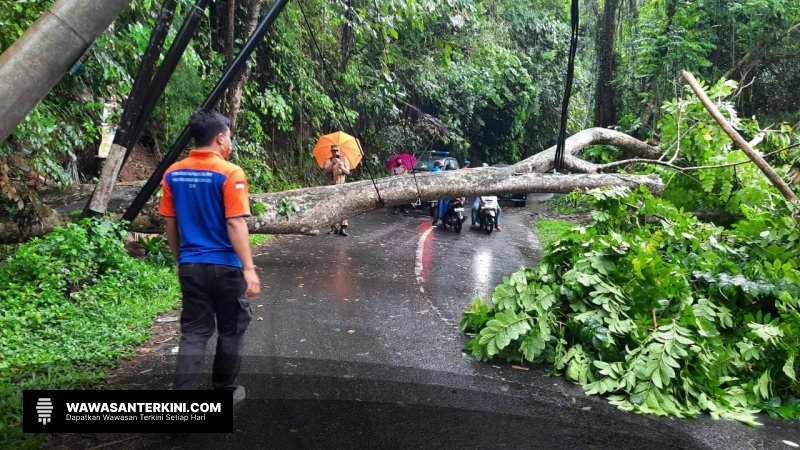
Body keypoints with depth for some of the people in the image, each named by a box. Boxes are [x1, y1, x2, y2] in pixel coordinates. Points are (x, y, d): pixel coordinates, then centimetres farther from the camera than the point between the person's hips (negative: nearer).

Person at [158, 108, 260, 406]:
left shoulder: (173, 173, 3)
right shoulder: (229, 173, -14)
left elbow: (170, 224, 8)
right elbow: (235, 224, -19)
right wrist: (249, 268, -17)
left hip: (190, 266, 5)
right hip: (225, 266, -4)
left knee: (193, 332, 10)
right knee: (231, 330, 13)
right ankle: (225, 392, 26)